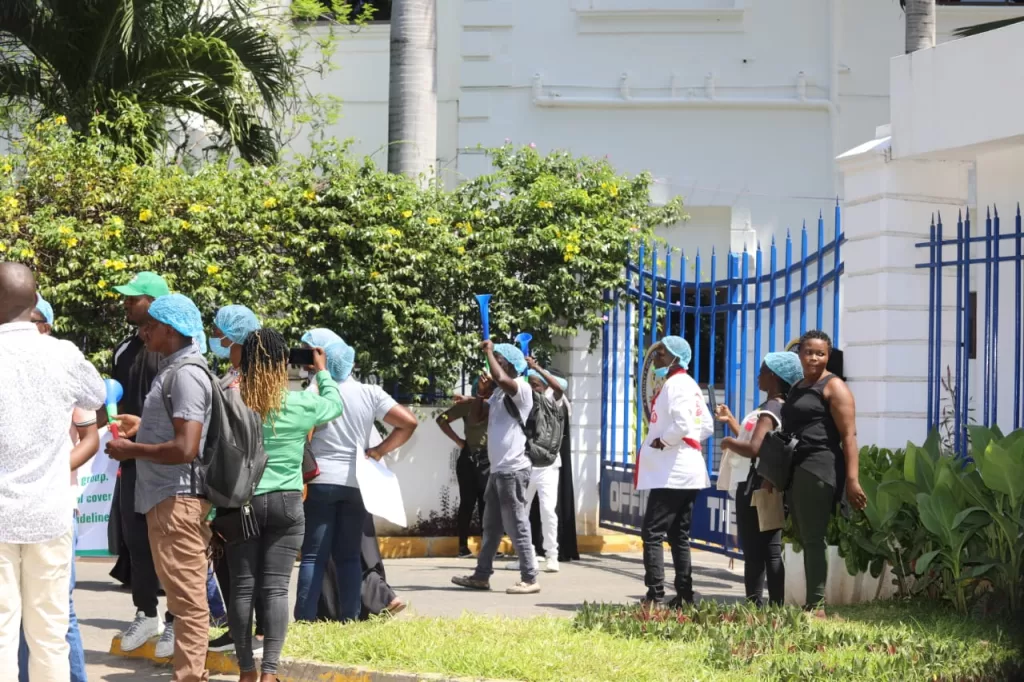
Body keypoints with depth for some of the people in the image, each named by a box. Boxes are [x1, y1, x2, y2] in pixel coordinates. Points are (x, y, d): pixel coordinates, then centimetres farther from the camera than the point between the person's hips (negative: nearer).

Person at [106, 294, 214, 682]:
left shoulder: (185, 374, -16)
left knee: (187, 596, -8)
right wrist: (145, 427, 19)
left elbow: (185, 448, -24)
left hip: (178, 499, -11)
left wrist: (132, 450, -13)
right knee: (184, 595, 14)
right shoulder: (173, 370, 15)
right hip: (167, 496, 11)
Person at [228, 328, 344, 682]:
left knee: (242, 586, 6)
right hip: (286, 503, 0)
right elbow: (335, 404, 21)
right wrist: (322, 371, 37)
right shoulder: (301, 404, 0)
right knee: (276, 587, -1)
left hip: (242, 502, 0)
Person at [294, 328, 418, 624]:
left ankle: (304, 620, -6)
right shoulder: (369, 393, 4)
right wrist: (379, 450, 6)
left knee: (314, 556, -2)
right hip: (356, 481, 4)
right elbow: (409, 422, 1)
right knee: (349, 556, 10)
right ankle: (349, 619, 7)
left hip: (321, 481, -3)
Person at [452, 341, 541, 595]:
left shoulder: (522, 389, -11)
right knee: (491, 526, 14)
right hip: (498, 469, 10)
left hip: (513, 469, -10)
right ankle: (481, 575, 20)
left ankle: (529, 579, -4)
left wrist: (489, 352, -17)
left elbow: (499, 378, -31)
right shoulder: (499, 393, 18)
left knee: (517, 526, -7)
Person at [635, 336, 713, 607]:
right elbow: (707, 426, 20)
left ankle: (655, 595, -15)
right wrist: (689, 443, 11)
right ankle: (684, 595, 13)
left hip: (671, 473, -10)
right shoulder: (690, 385, 17)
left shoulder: (675, 384, -13)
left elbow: (682, 424, -26)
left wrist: (661, 442, -12)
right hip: (687, 471, 10)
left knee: (652, 533, -10)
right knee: (679, 535, 13)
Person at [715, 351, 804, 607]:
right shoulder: (783, 409, 14)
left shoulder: (768, 411, -16)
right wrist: (731, 421, 22)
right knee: (771, 552, 8)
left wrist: (729, 442, -13)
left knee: (753, 552, -7)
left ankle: (755, 606, -8)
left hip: (755, 486, -9)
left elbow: (753, 448, -30)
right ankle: (776, 606, 7)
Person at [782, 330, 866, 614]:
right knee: (804, 538, 7)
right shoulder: (797, 389, 21)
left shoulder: (833, 387, -3)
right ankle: (811, 603, 9)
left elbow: (849, 436, -12)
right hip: (795, 471, 8)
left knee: (813, 539, -10)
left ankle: (816, 606, -10)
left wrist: (852, 479, -21)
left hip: (819, 470, -8)